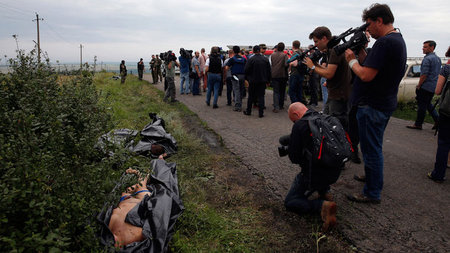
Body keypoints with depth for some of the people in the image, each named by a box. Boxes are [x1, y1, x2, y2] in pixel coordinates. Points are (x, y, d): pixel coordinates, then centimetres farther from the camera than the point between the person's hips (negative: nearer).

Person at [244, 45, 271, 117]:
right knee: (261, 96, 4)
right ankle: (261, 113, 2)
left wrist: (247, 78, 7)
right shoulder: (265, 59, 2)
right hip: (262, 81, 2)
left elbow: (246, 70, -9)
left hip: (253, 81, -2)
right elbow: (269, 71, 7)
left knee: (251, 96, 10)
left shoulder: (251, 59, -11)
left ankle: (248, 111, 20)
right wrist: (268, 81, 14)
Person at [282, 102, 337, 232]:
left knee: (289, 202, 9)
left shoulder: (300, 125, -16)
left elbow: (294, 158, -12)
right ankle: (324, 192, 20)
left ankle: (323, 206, -14)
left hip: (313, 174, -7)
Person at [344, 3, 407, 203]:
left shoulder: (385, 42, -20)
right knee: (373, 148, 23)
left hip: (373, 107, -10)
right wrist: (360, 51, 6)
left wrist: (351, 60, -9)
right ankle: (373, 179, 40)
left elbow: (366, 75, -25)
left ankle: (372, 194, 10)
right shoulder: (397, 40, 14)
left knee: (371, 150, -1)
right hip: (383, 104, 11)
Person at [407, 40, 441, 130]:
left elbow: (424, 74, -21)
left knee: (422, 105, -2)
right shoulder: (438, 58, 14)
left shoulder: (427, 59, -16)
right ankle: (437, 120, 15)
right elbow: (438, 73, 20)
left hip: (426, 86, -9)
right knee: (428, 104, 20)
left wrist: (418, 85, -11)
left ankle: (418, 124, 5)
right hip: (434, 87, 9)